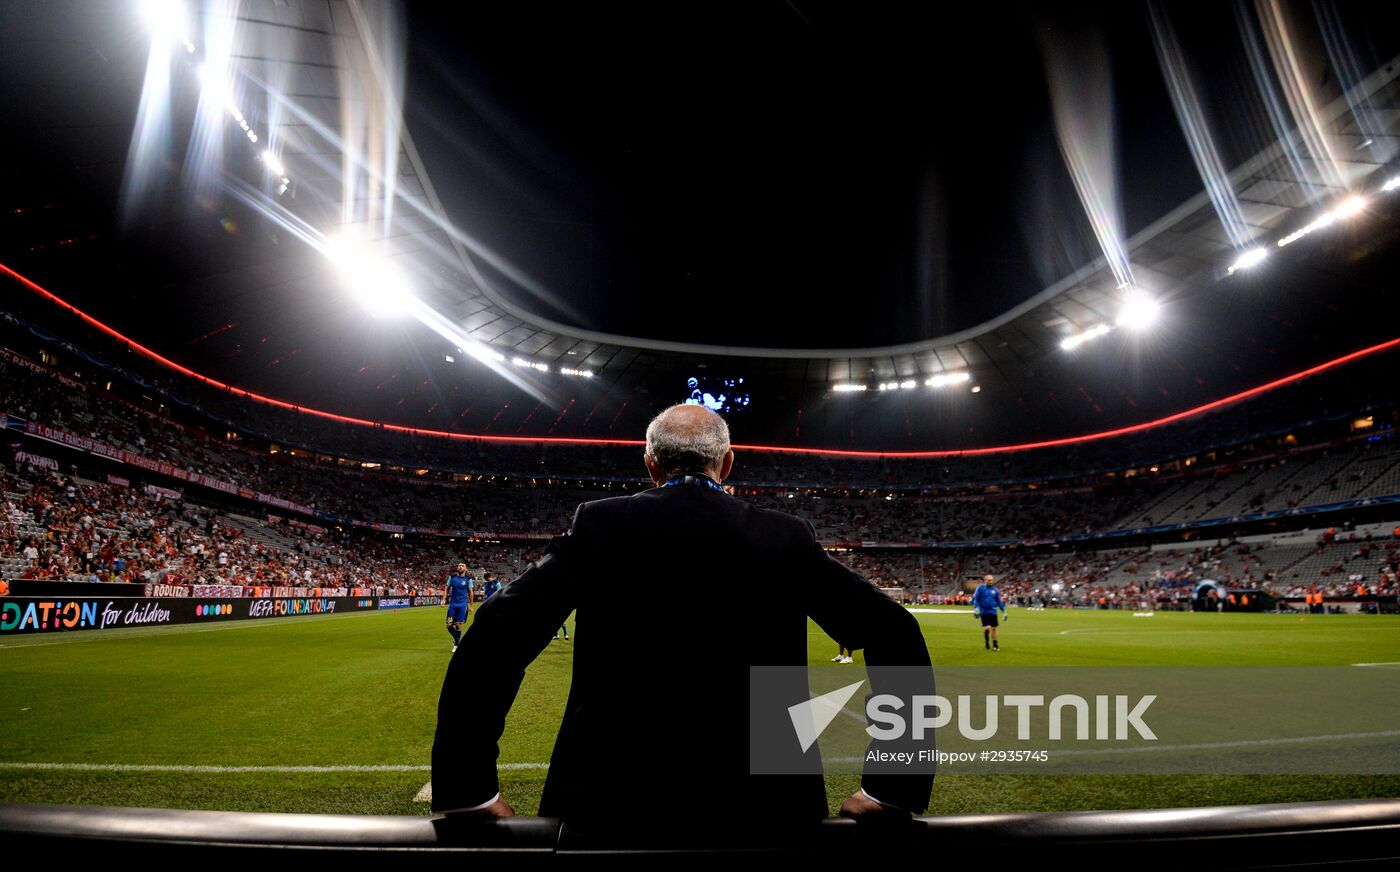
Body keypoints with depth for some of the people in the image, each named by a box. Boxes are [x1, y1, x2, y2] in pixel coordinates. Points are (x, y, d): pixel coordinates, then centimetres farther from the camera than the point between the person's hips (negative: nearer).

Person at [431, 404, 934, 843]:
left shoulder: (600, 524, -5)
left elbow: (495, 633, -13)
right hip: (766, 811, 2)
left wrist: (467, 792, -5)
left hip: (612, 804, -1)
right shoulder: (786, 537, -1)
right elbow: (896, 633, -3)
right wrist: (893, 790, 2)